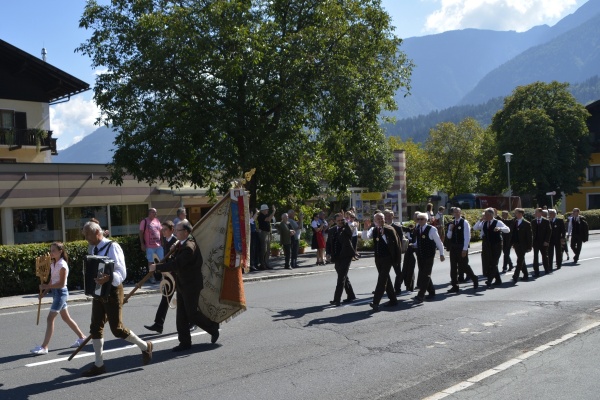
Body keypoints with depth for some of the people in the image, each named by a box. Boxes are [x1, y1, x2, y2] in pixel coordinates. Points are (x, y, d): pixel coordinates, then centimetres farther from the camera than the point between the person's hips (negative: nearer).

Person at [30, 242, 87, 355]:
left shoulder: (62, 265, -17)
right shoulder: (53, 264, 9)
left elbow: (61, 284, -20)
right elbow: (52, 281, 11)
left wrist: (46, 286, -19)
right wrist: (45, 292, 2)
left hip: (61, 293, -10)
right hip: (56, 292, 10)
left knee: (50, 319, -9)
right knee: (66, 318, 16)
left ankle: (44, 347, -5)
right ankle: (81, 337, 28)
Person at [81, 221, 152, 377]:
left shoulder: (112, 247, -15)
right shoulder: (94, 250, 11)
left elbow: (121, 272, -21)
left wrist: (107, 278, -39)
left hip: (112, 291, -8)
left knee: (117, 328, -4)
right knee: (95, 328, 6)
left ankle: (145, 346, 17)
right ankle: (99, 365, 16)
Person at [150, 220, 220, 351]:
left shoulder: (189, 247, -24)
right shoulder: (181, 244, 7)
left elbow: (176, 264, -29)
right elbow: (175, 259, 18)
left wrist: (157, 267, -23)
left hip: (191, 285, -9)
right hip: (182, 285, 9)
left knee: (192, 313, 0)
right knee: (181, 316, 9)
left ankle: (213, 327, 23)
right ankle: (185, 342, 17)